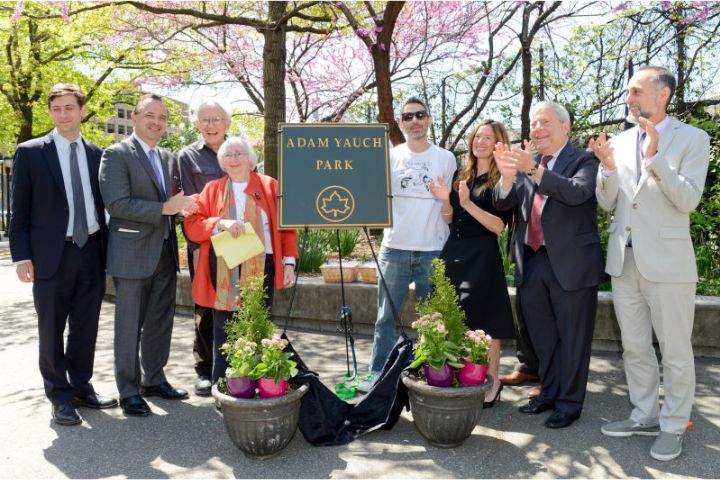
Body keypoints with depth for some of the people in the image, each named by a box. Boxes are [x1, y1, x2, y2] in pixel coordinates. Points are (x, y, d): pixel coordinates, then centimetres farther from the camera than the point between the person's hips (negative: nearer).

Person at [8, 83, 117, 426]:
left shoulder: (96, 154, 9)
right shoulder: (30, 152, -1)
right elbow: (19, 211, -2)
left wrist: (106, 249, 10)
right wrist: (22, 256, -8)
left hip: (91, 251, 3)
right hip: (51, 254, -3)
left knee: (86, 327, 12)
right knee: (52, 330, 6)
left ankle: (81, 387, 27)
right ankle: (60, 396, 19)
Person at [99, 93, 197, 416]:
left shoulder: (168, 158, 14)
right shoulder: (117, 155, -7)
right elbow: (117, 204, -17)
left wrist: (181, 205, -3)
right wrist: (164, 208, -20)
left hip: (165, 253, 7)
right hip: (133, 254, -6)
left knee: (161, 323, 14)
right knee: (130, 326, 3)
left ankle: (154, 380, 29)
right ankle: (129, 391, 15)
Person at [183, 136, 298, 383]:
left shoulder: (270, 186, 9)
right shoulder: (212, 189, 11)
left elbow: (286, 226, 6)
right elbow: (192, 225, 3)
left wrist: (289, 262, -2)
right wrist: (220, 223, -15)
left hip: (261, 269, 0)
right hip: (224, 272, 1)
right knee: (223, 332, 5)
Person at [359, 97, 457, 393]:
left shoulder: (446, 159, 7)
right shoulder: (390, 157, 7)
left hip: (433, 250, 0)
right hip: (395, 248, 0)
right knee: (386, 315, 4)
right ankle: (377, 373, 12)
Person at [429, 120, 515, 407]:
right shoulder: (460, 175, 13)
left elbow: (499, 226, -13)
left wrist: (468, 203, -21)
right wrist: (445, 200, -3)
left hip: (482, 256, -6)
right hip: (453, 252, 6)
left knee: (483, 321, -1)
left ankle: (492, 382, 14)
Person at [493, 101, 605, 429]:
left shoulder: (584, 160, -4)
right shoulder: (525, 162, 11)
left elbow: (578, 193, -24)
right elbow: (502, 204, 0)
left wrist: (534, 169, -34)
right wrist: (507, 176, -21)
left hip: (571, 264, -5)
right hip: (532, 265, 5)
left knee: (571, 338, 6)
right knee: (542, 337, 17)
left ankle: (569, 403, 19)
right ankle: (549, 393, 32)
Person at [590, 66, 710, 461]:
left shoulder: (693, 139, -4)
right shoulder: (620, 142, 8)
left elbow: (688, 200, -15)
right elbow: (607, 204, 7)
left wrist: (654, 157, -23)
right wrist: (608, 168, -10)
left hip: (666, 261, -5)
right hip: (624, 261, 5)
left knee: (675, 351, 5)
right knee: (634, 347, 15)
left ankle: (672, 427, 21)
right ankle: (645, 416, 31)